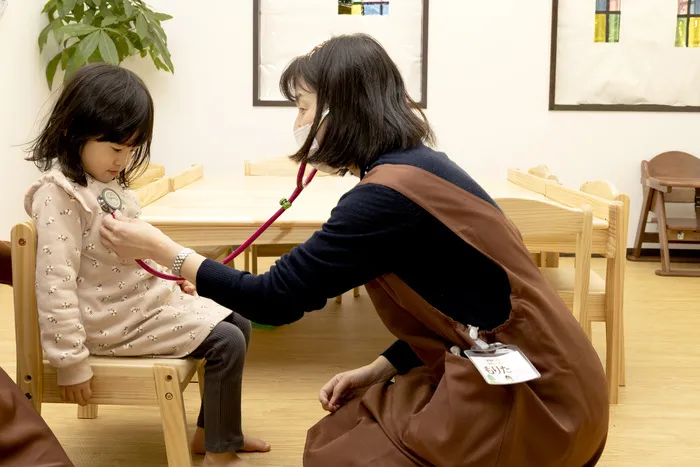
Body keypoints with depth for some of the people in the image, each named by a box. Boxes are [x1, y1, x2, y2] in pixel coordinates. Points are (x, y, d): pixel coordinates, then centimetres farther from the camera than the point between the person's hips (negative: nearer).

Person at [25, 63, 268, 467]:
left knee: (238, 323, 11)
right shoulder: (59, 195, -22)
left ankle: (210, 431, 22)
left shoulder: (108, 181, 7)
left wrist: (171, 275, 14)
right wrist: (71, 362, -25)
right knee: (227, 343, -14)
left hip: (154, 297, 10)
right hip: (119, 320, -10)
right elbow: (55, 284, -26)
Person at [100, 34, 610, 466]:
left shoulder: (389, 194, -21)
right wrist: (379, 369, 6)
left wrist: (160, 247, -8)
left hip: (527, 400, -9)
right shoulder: (416, 167, 8)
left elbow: (276, 300, -17)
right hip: (515, 374, 9)